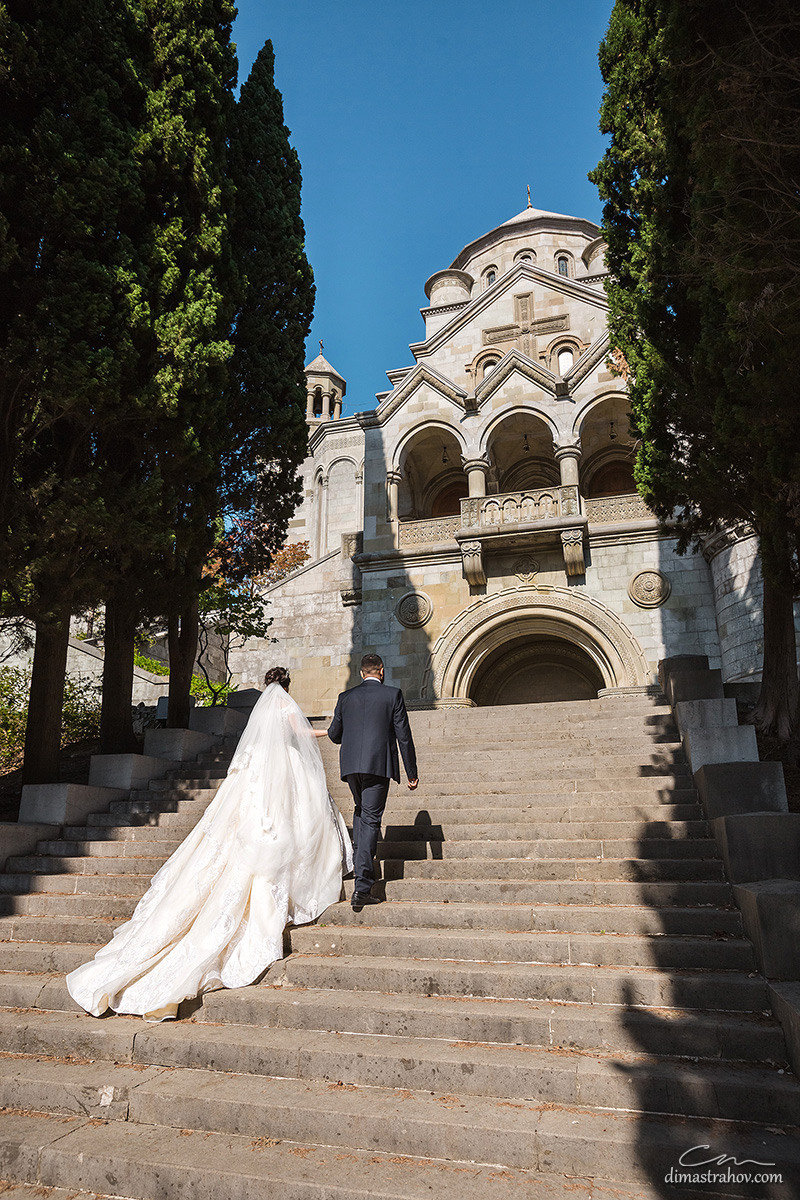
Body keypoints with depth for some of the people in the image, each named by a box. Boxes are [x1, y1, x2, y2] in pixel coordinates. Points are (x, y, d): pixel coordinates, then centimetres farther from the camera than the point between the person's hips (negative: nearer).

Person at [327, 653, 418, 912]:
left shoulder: (346, 697, 9)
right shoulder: (393, 695, 1)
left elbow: (333, 734, 14)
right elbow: (404, 736, -1)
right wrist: (411, 772, 5)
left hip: (350, 765, 3)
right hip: (378, 764, -3)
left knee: (360, 810, 27)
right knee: (371, 819, -2)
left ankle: (359, 859, 24)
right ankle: (362, 887, -6)